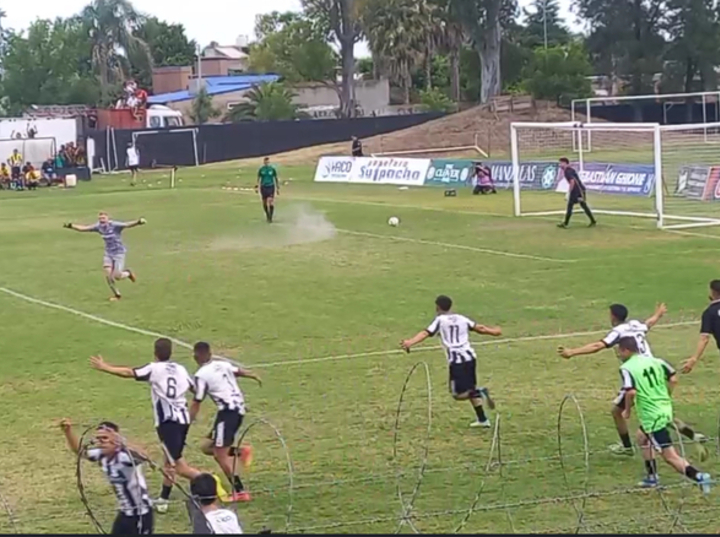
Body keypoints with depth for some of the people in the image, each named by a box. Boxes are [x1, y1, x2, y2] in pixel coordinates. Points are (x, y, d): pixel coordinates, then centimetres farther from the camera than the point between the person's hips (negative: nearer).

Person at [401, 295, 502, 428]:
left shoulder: (440, 320, 2)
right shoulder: (461, 319, 17)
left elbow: (426, 333, -12)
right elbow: (479, 328, 21)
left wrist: (410, 342, -24)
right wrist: (493, 331, 39)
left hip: (457, 361, -6)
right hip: (470, 357, 6)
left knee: (458, 394, -2)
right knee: (470, 389, 21)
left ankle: (479, 392, -25)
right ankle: (482, 419, 21)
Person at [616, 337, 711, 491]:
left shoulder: (626, 368, -12)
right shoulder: (654, 361, 8)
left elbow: (631, 392, -25)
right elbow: (673, 379, 5)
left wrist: (627, 410, -8)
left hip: (652, 416, -9)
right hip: (665, 409, 9)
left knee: (670, 457, -6)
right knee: (642, 436, 32)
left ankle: (699, 477, -20)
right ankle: (652, 477, 37)